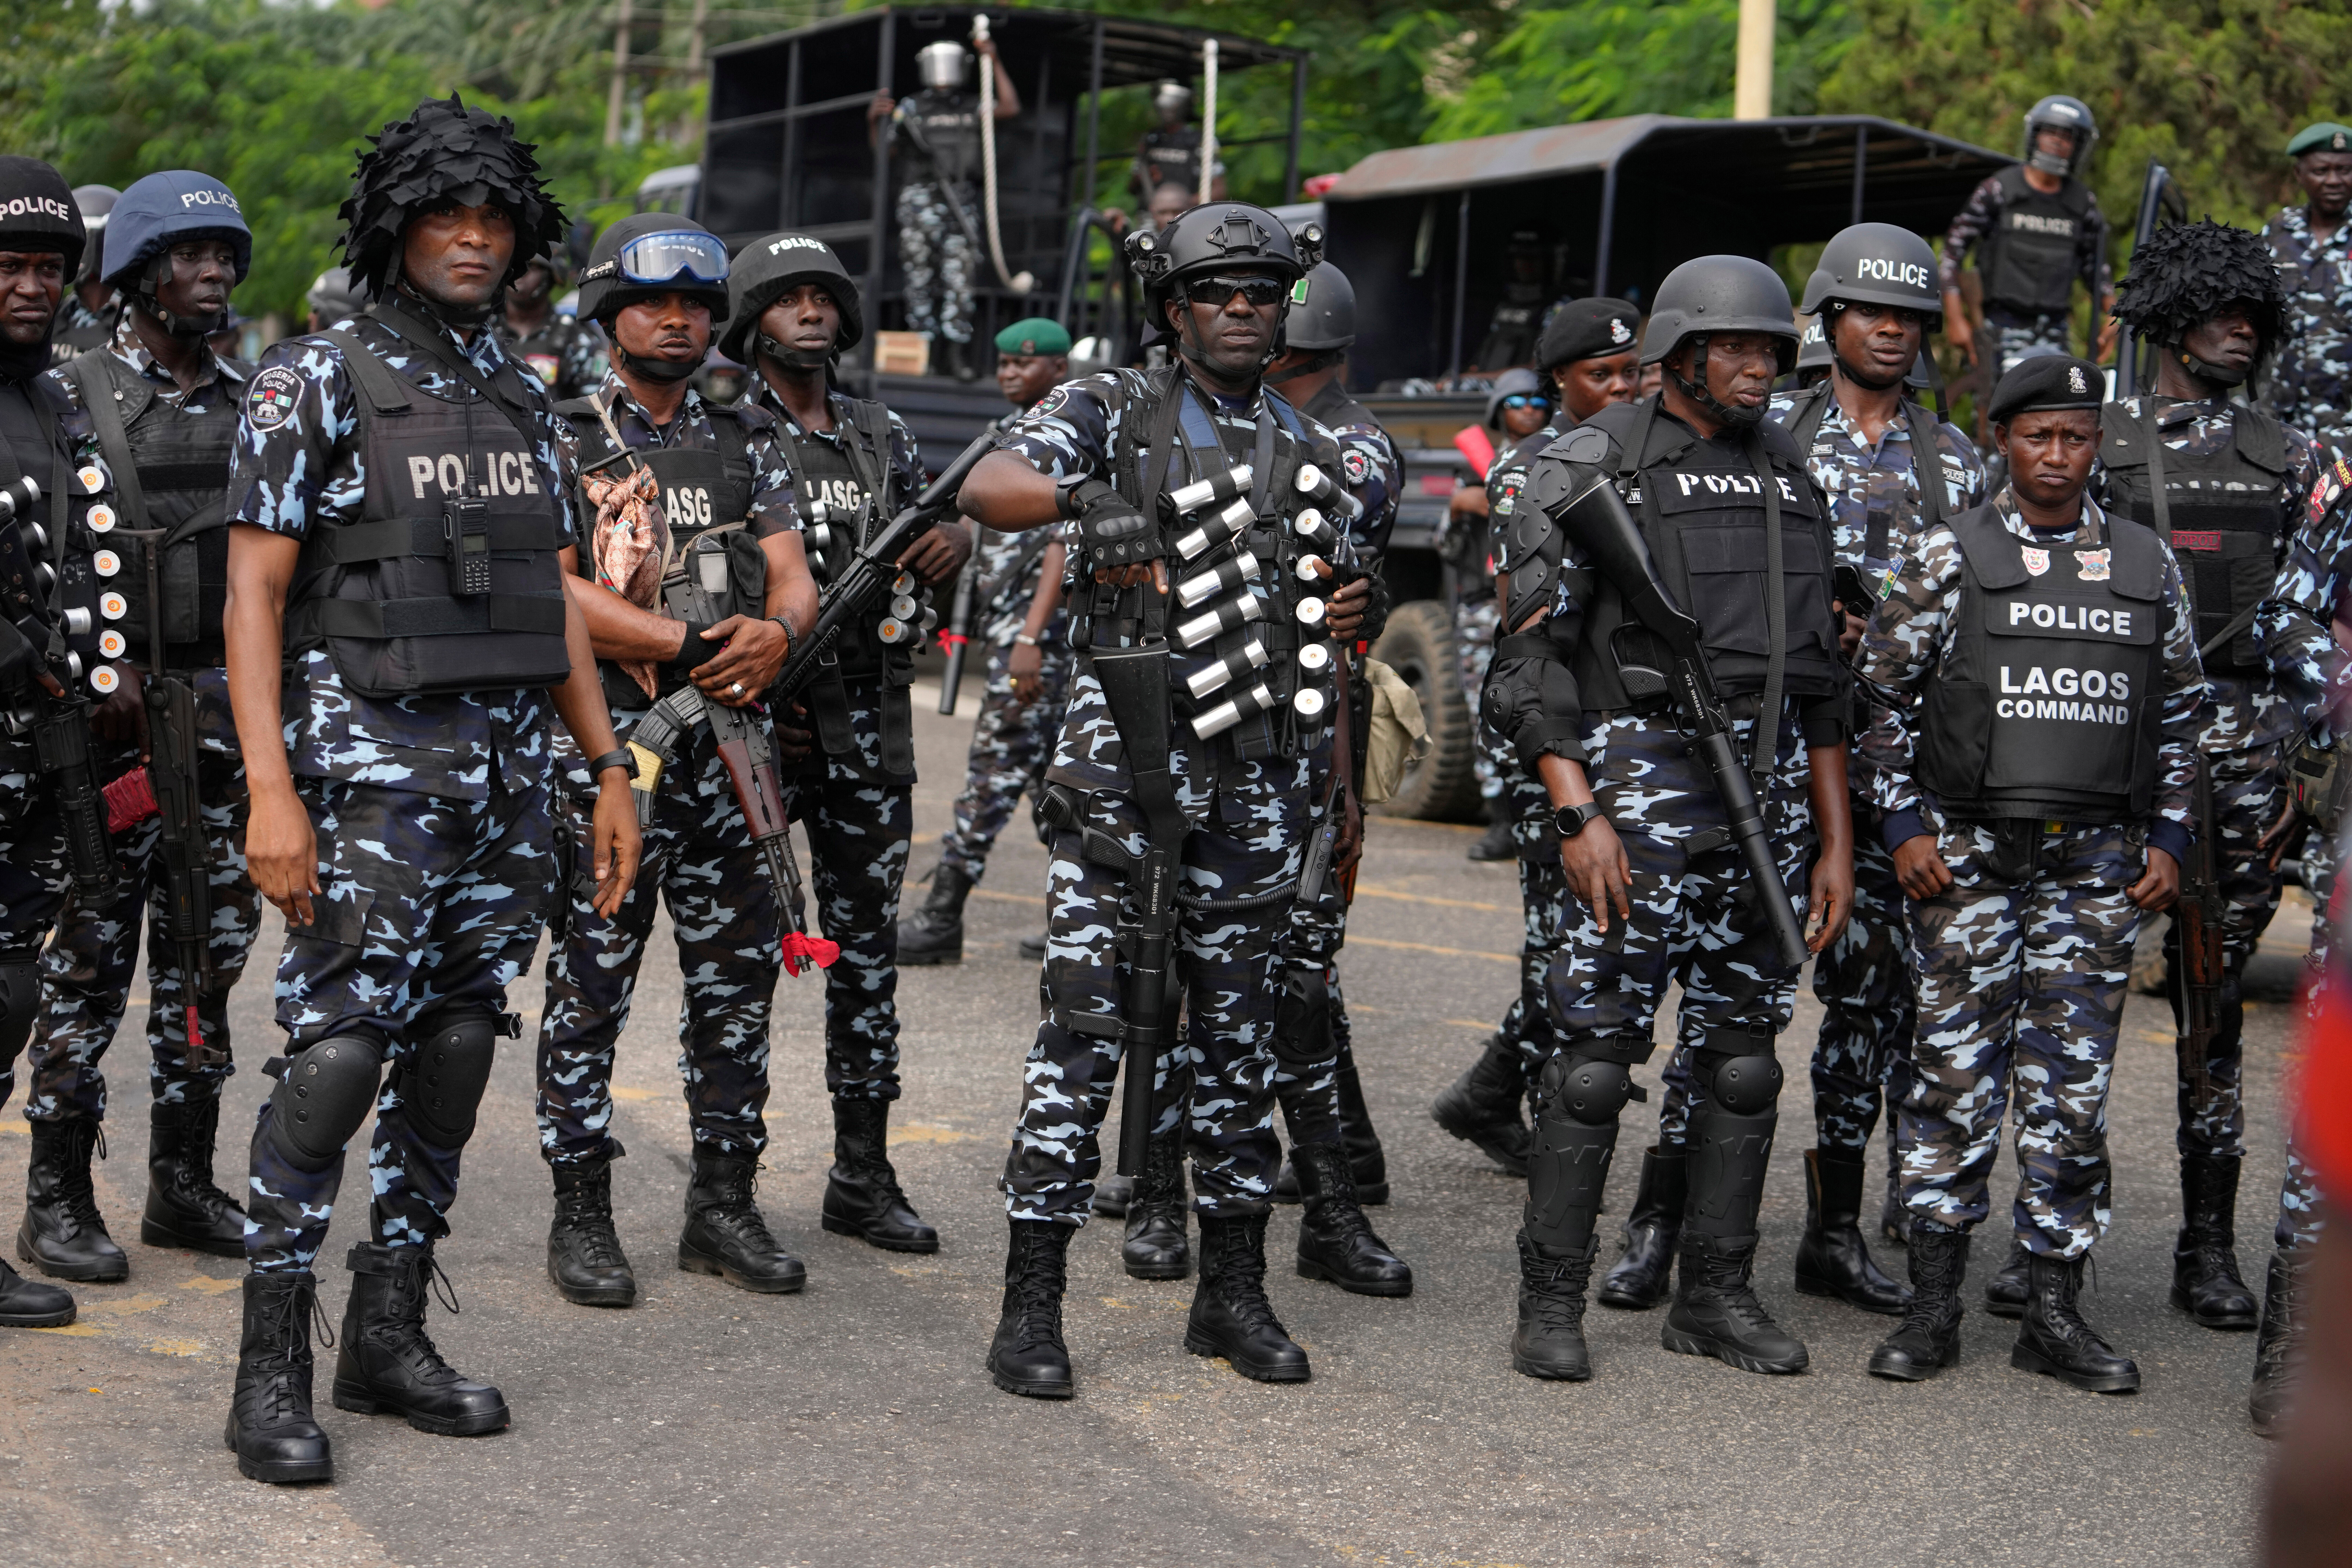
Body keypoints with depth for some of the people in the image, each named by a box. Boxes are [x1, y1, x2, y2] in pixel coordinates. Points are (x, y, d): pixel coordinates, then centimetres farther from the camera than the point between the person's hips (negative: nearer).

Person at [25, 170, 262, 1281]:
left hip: (228, 714, 5)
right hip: (116, 716, -5)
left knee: (209, 948, 9)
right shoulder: (75, 395, -3)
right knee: (94, 956, -2)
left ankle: (184, 1185, 19)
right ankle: (55, 1198, 7)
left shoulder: (254, 401, 12)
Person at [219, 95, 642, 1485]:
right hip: (371, 766, -6)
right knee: (340, 1050, -11)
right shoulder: (316, 382, -3)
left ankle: (391, 1335, 18)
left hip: (512, 772, 6)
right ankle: (272, 1368, -2)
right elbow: (253, 597, -8)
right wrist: (272, 793, -18)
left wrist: (611, 768, 12)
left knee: (457, 1049, 8)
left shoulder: (525, 399, 15)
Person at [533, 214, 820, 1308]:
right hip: (609, 738, -5)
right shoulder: (560, 437, 1)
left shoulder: (747, 440, 15)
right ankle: (581, 1216, 8)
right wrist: (696, 646, -17)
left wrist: (774, 632, -16)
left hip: (732, 740, 5)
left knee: (740, 972, 7)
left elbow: (792, 576, 7)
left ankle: (725, 1202, 18)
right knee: (591, 980, -1)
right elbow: (556, 591, -11)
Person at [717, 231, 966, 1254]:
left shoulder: (883, 437, 15)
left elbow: (928, 554, 20)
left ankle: (863, 1176, 14)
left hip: (871, 723, 5)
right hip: (760, 716, -5)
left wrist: (955, 544, -4)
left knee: (868, 943, 7)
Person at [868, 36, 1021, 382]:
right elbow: (883, 150, 8)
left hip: (961, 201, 0)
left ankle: (958, 352, -5)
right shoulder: (911, 109, 12)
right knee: (921, 276, 0)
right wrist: (875, 120, -11)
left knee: (960, 275, -6)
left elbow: (1011, 108, 1)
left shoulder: (972, 108, 15)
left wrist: (994, 63, -1)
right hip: (920, 199, 0)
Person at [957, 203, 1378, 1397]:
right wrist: (1088, 499, -37)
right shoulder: (1115, 414, 1)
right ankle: (1032, 1306, 1)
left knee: (1237, 1031, 10)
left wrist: (1351, 613, 2)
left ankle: (1233, 1292, 20)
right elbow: (989, 488, -17)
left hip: (1258, 781, 5)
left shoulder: (1312, 451, 16)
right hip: (1128, 769, -4)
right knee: (1085, 1026, -5)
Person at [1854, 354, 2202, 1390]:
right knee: (1956, 1073, 0)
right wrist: (1904, 825, -5)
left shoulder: (2148, 566, 10)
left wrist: (2168, 838, 8)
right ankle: (1934, 1307, 10)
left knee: (2073, 1085, 4)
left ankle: (2055, 1315, 12)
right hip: (1968, 856, -2)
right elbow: (1883, 695, 3)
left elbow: (2179, 713, 16)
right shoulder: (1947, 556, 1)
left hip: (2098, 865, 2)